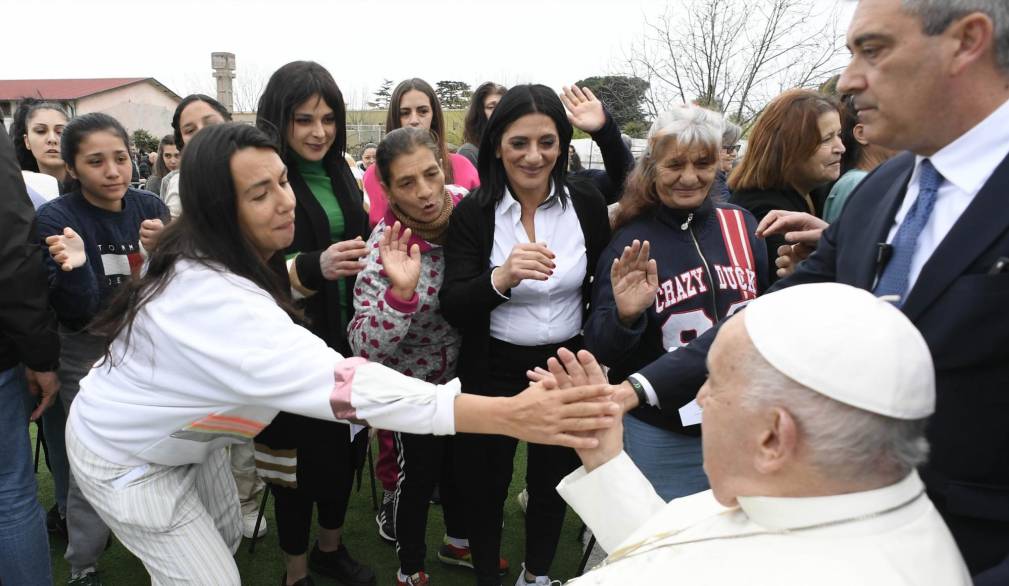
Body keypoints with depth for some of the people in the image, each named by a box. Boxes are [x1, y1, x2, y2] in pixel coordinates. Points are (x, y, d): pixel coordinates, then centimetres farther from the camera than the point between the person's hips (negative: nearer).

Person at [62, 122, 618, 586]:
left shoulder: (222, 260, -10)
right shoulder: (211, 296, -41)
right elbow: (333, 380, -52)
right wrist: (508, 415, -58)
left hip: (181, 435, 8)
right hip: (126, 456, -8)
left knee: (226, 537, 18)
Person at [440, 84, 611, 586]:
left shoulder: (586, 203, -7)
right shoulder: (473, 213, -12)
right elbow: (452, 308, -20)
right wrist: (500, 278, -38)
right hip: (493, 370, -2)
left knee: (554, 479, 20)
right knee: (485, 484, 13)